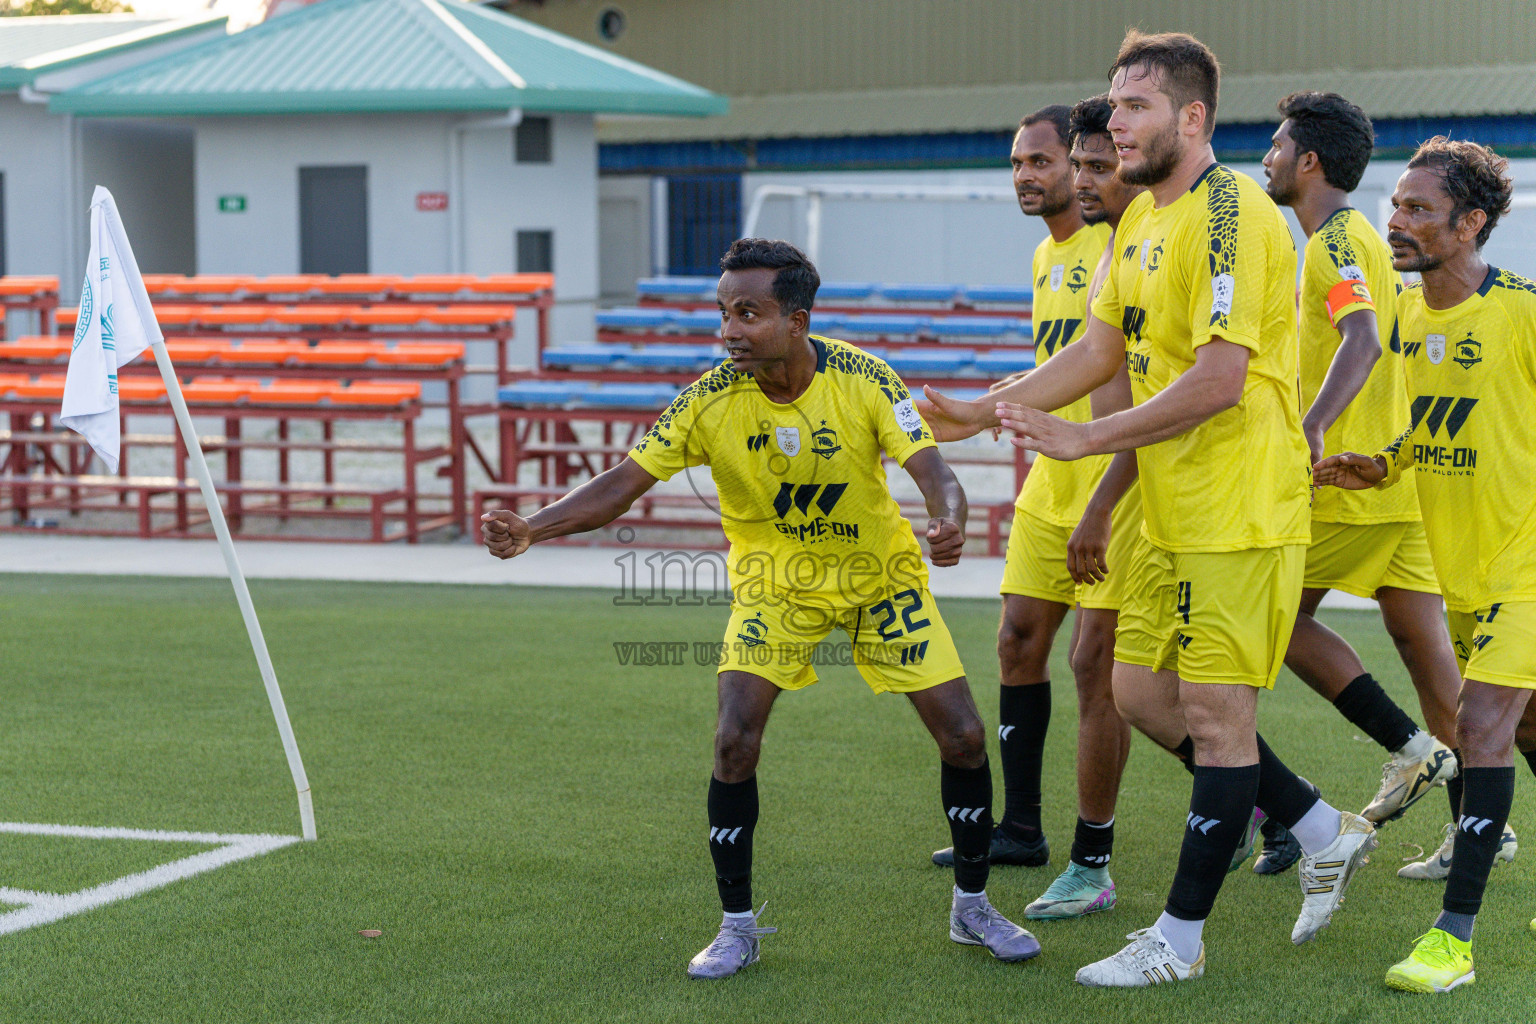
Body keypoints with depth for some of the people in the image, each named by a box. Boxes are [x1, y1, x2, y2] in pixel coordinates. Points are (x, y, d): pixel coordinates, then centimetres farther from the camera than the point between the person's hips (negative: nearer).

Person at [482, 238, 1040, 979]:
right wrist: (530, 529, -34)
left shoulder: (864, 381, -22)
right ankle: (737, 926, 1)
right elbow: (624, 482, -19)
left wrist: (948, 523, -50)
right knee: (734, 741, -18)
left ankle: (972, 907, 19)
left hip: (881, 575, 0)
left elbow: (933, 472, -26)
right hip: (774, 580, 0)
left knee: (963, 736, -4)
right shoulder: (711, 401, -20)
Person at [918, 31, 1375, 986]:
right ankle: (1327, 833, 28)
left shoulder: (1231, 213, -18)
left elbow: (1219, 379, -25)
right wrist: (982, 413, 10)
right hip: (1177, 514, 10)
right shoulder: (1142, 220, 12)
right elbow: (1101, 352, 19)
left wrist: (1084, 438, -23)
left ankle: (1180, 942, 8)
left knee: (1216, 715, -1)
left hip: (1241, 513, -10)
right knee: (1160, 701, 13)